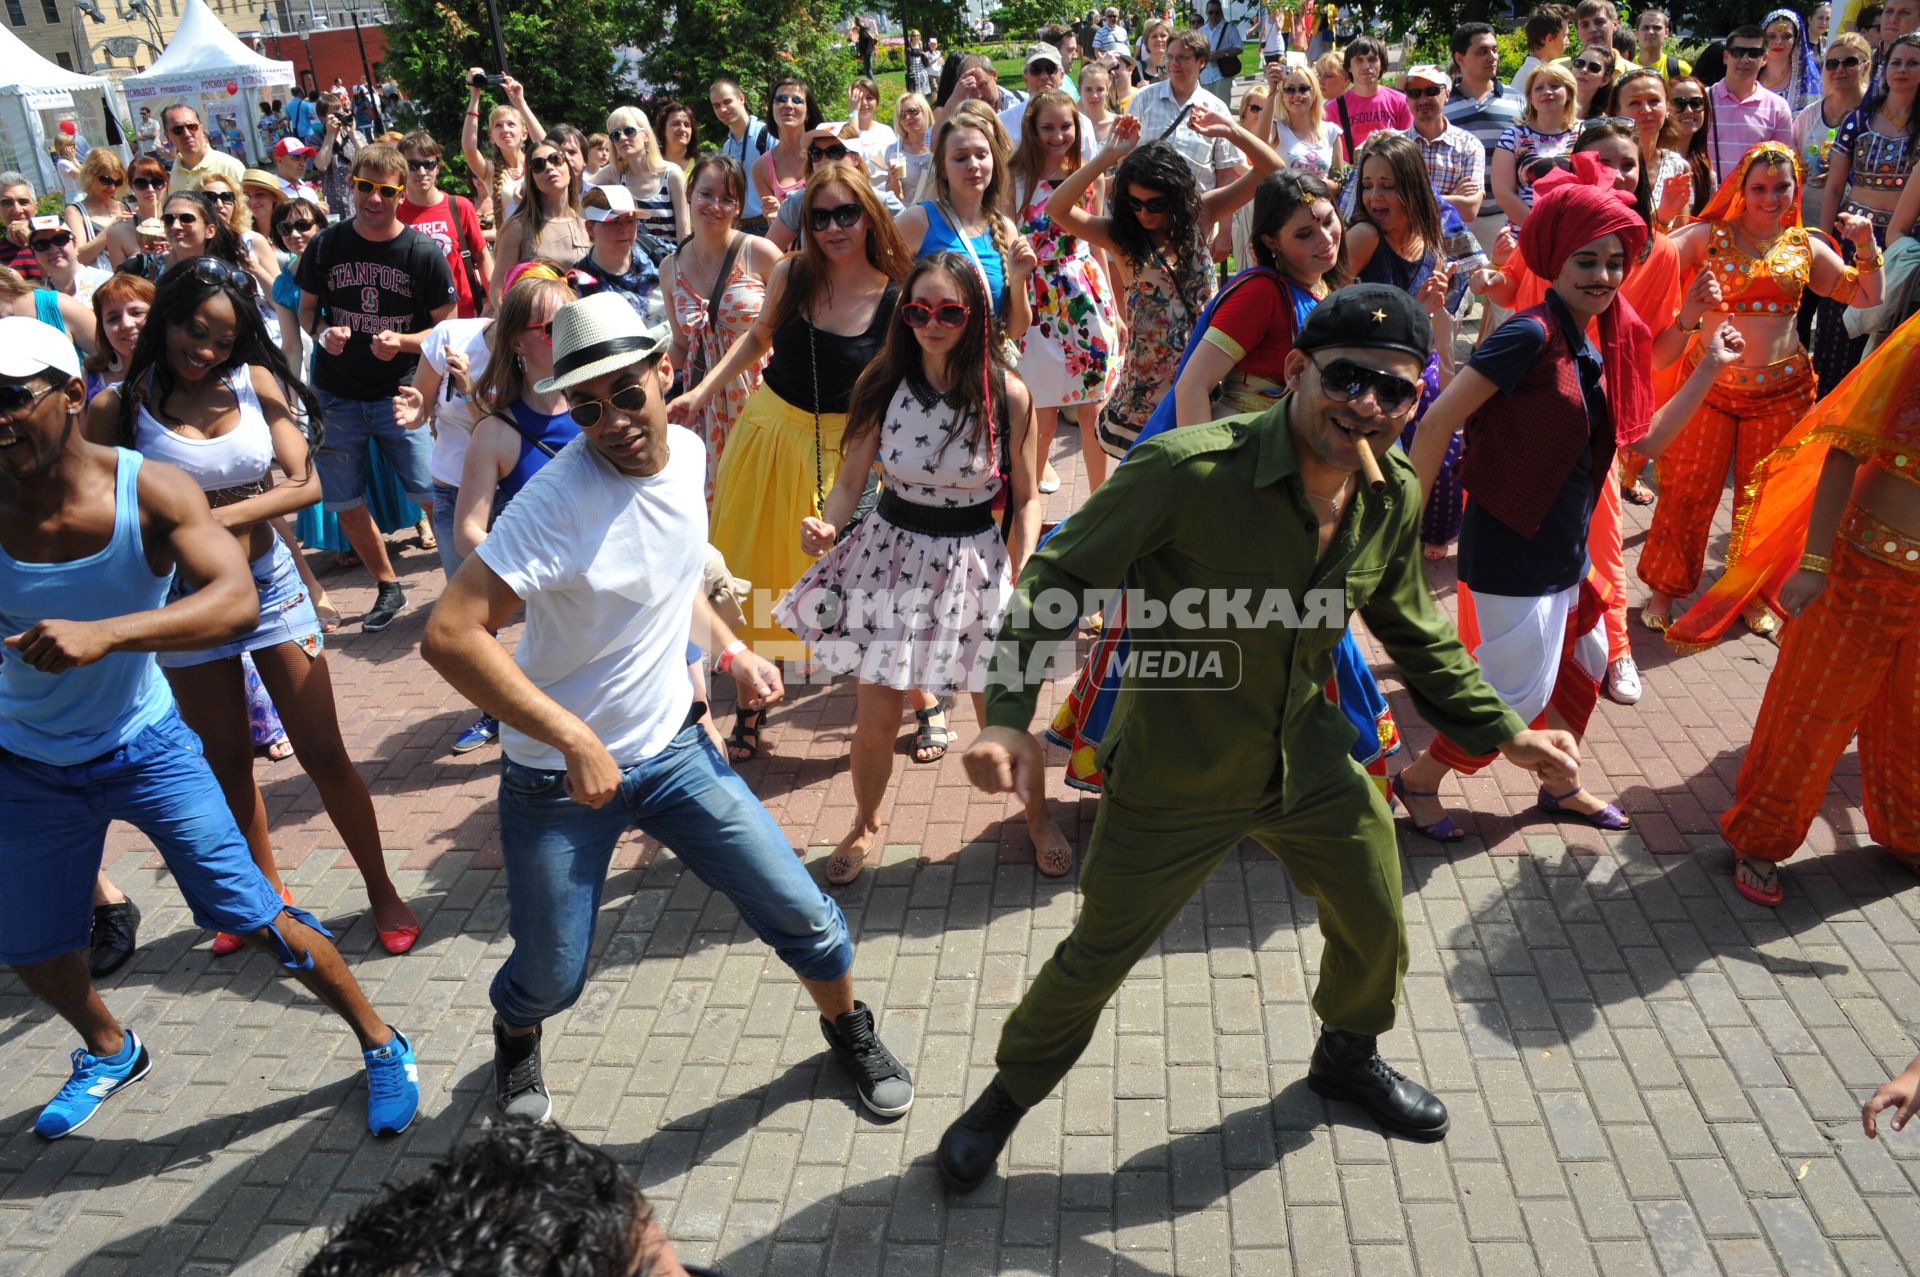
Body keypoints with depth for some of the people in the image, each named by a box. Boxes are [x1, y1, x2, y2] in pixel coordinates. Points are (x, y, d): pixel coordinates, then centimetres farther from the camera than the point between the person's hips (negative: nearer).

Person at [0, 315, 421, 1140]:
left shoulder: (150, 492, -23)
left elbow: (236, 601, -37)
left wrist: (105, 632, -51)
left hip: (144, 748, -3)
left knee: (253, 917, -4)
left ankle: (382, 1045, 17)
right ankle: (110, 1052, 50)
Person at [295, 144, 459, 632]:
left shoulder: (423, 252, -8)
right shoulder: (326, 245, -1)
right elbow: (307, 308, 10)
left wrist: (403, 342, -21)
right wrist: (323, 331, -13)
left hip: (399, 394, -3)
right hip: (336, 395, 3)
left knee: (438, 493, -11)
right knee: (345, 505, 9)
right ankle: (388, 588, 28)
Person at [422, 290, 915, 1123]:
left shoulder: (687, 453, -3)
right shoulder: (557, 502, -26)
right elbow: (449, 634, -33)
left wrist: (730, 649, 4)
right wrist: (574, 739, -32)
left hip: (674, 748, 5)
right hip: (560, 776, -5)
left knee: (804, 919, 4)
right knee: (551, 980, 9)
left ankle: (848, 1030, 36)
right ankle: (515, 1036, 47)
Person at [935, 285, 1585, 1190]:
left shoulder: (1395, 500, -6)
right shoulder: (1188, 470, -27)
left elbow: (1416, 636, 11)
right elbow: (1056, 577, -21)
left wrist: (1505, 732, 9)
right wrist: (1009, 715, -31)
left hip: (1313, 766, 6)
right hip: (1174, 777, -5)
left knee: (1376, 928, 21)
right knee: (1095, 960, 9)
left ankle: (1349, 1056, 55)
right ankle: (1008, 1097, 38)